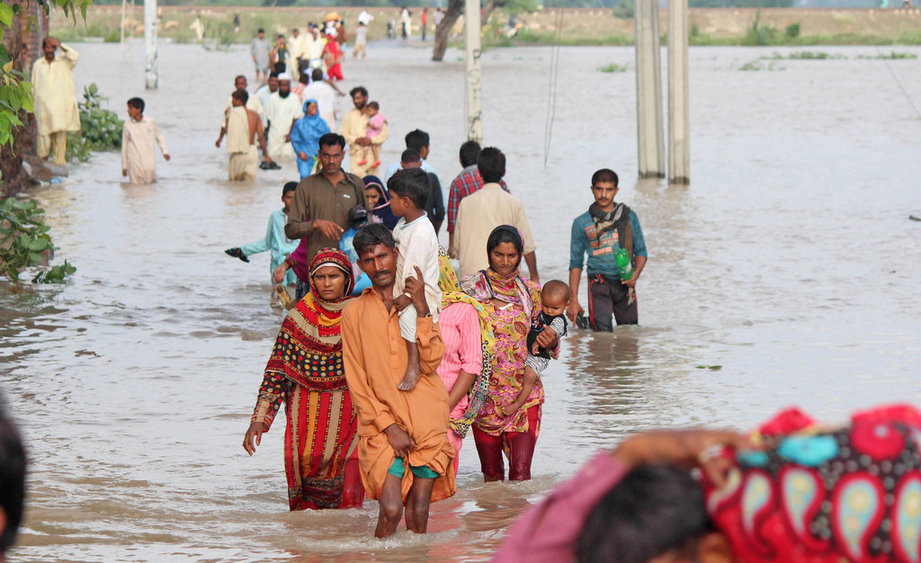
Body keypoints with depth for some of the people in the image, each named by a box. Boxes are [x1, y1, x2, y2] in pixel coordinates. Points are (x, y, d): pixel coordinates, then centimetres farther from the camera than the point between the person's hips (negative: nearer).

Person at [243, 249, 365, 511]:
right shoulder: (298, 318, 1)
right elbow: (277, 370, 1)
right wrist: (259, 420, -7)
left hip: (350, 419, -1)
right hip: (306, 422, 1)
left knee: (348, 495, -13)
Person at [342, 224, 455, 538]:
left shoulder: (421, 304, 12)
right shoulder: (354, 312, 7)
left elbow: (431, 362, -2)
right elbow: (356, 381, 3)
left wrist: (421, 310, -12)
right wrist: (388, 427, -7)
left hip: (426, 421, 1)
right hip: (380, 422, -1)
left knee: (418, 515, -1)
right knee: (391, 510, -17)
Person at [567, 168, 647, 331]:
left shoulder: (629, 216, 11)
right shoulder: (582, 223, 7)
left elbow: (641, 251, 14)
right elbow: (576, 263, 10)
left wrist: (635, 274, -7)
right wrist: (573, 301, 4)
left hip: (625, 283, 2)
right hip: (599, 285, -2)